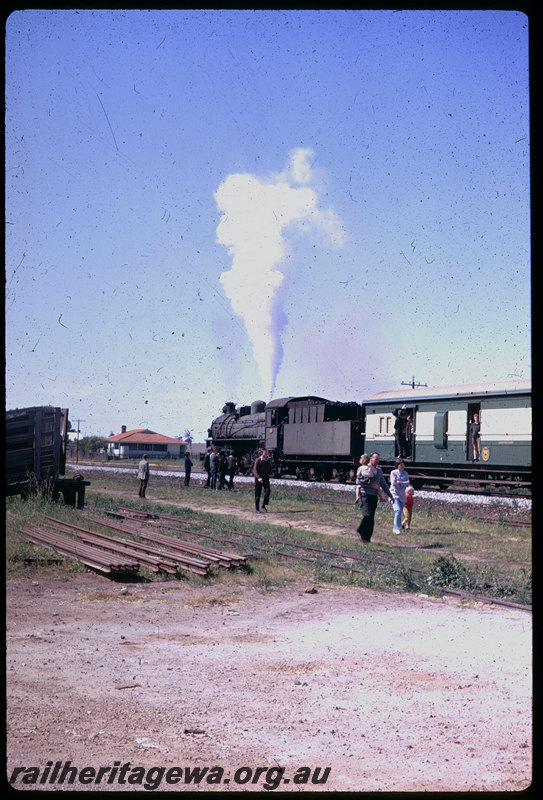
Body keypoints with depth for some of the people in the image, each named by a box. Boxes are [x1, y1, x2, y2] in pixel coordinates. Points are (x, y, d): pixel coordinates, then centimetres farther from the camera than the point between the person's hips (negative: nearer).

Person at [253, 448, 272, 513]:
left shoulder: (268, 461, 8)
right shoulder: (258, 460, -7)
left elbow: (270, 469, 22)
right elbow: (254, 470, -13)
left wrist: (269, 473, 0)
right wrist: (258, 478, -26)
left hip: (266, 478, 4)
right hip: (258, 478, -4)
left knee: (268, 490, -18)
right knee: (257, 494, 0)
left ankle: (264, 505, -8)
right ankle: (257, 508, 9)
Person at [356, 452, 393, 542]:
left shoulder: (379, 470, 17)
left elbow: (384, 484, 23)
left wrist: (390, 495, 19)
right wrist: (371, 483, -10)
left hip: (374, 496, 6)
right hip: (365, 495, -6)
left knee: (371, 519, 2)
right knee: (368, 515, -18)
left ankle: (367, 538, 7)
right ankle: (360, 531, 3)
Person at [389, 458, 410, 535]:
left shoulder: (405, 473, 11)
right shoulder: (393, 472, -3)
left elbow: (408, 483, -1)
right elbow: (393, 483, -14)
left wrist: (399, 482, -15)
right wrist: (404, 483, -5)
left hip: (402, 495, 5)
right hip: (395, 494, -5)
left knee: (400, 511, 6)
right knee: (398, 510, -19)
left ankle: (395, 528, 17)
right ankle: (397, 528, -17)